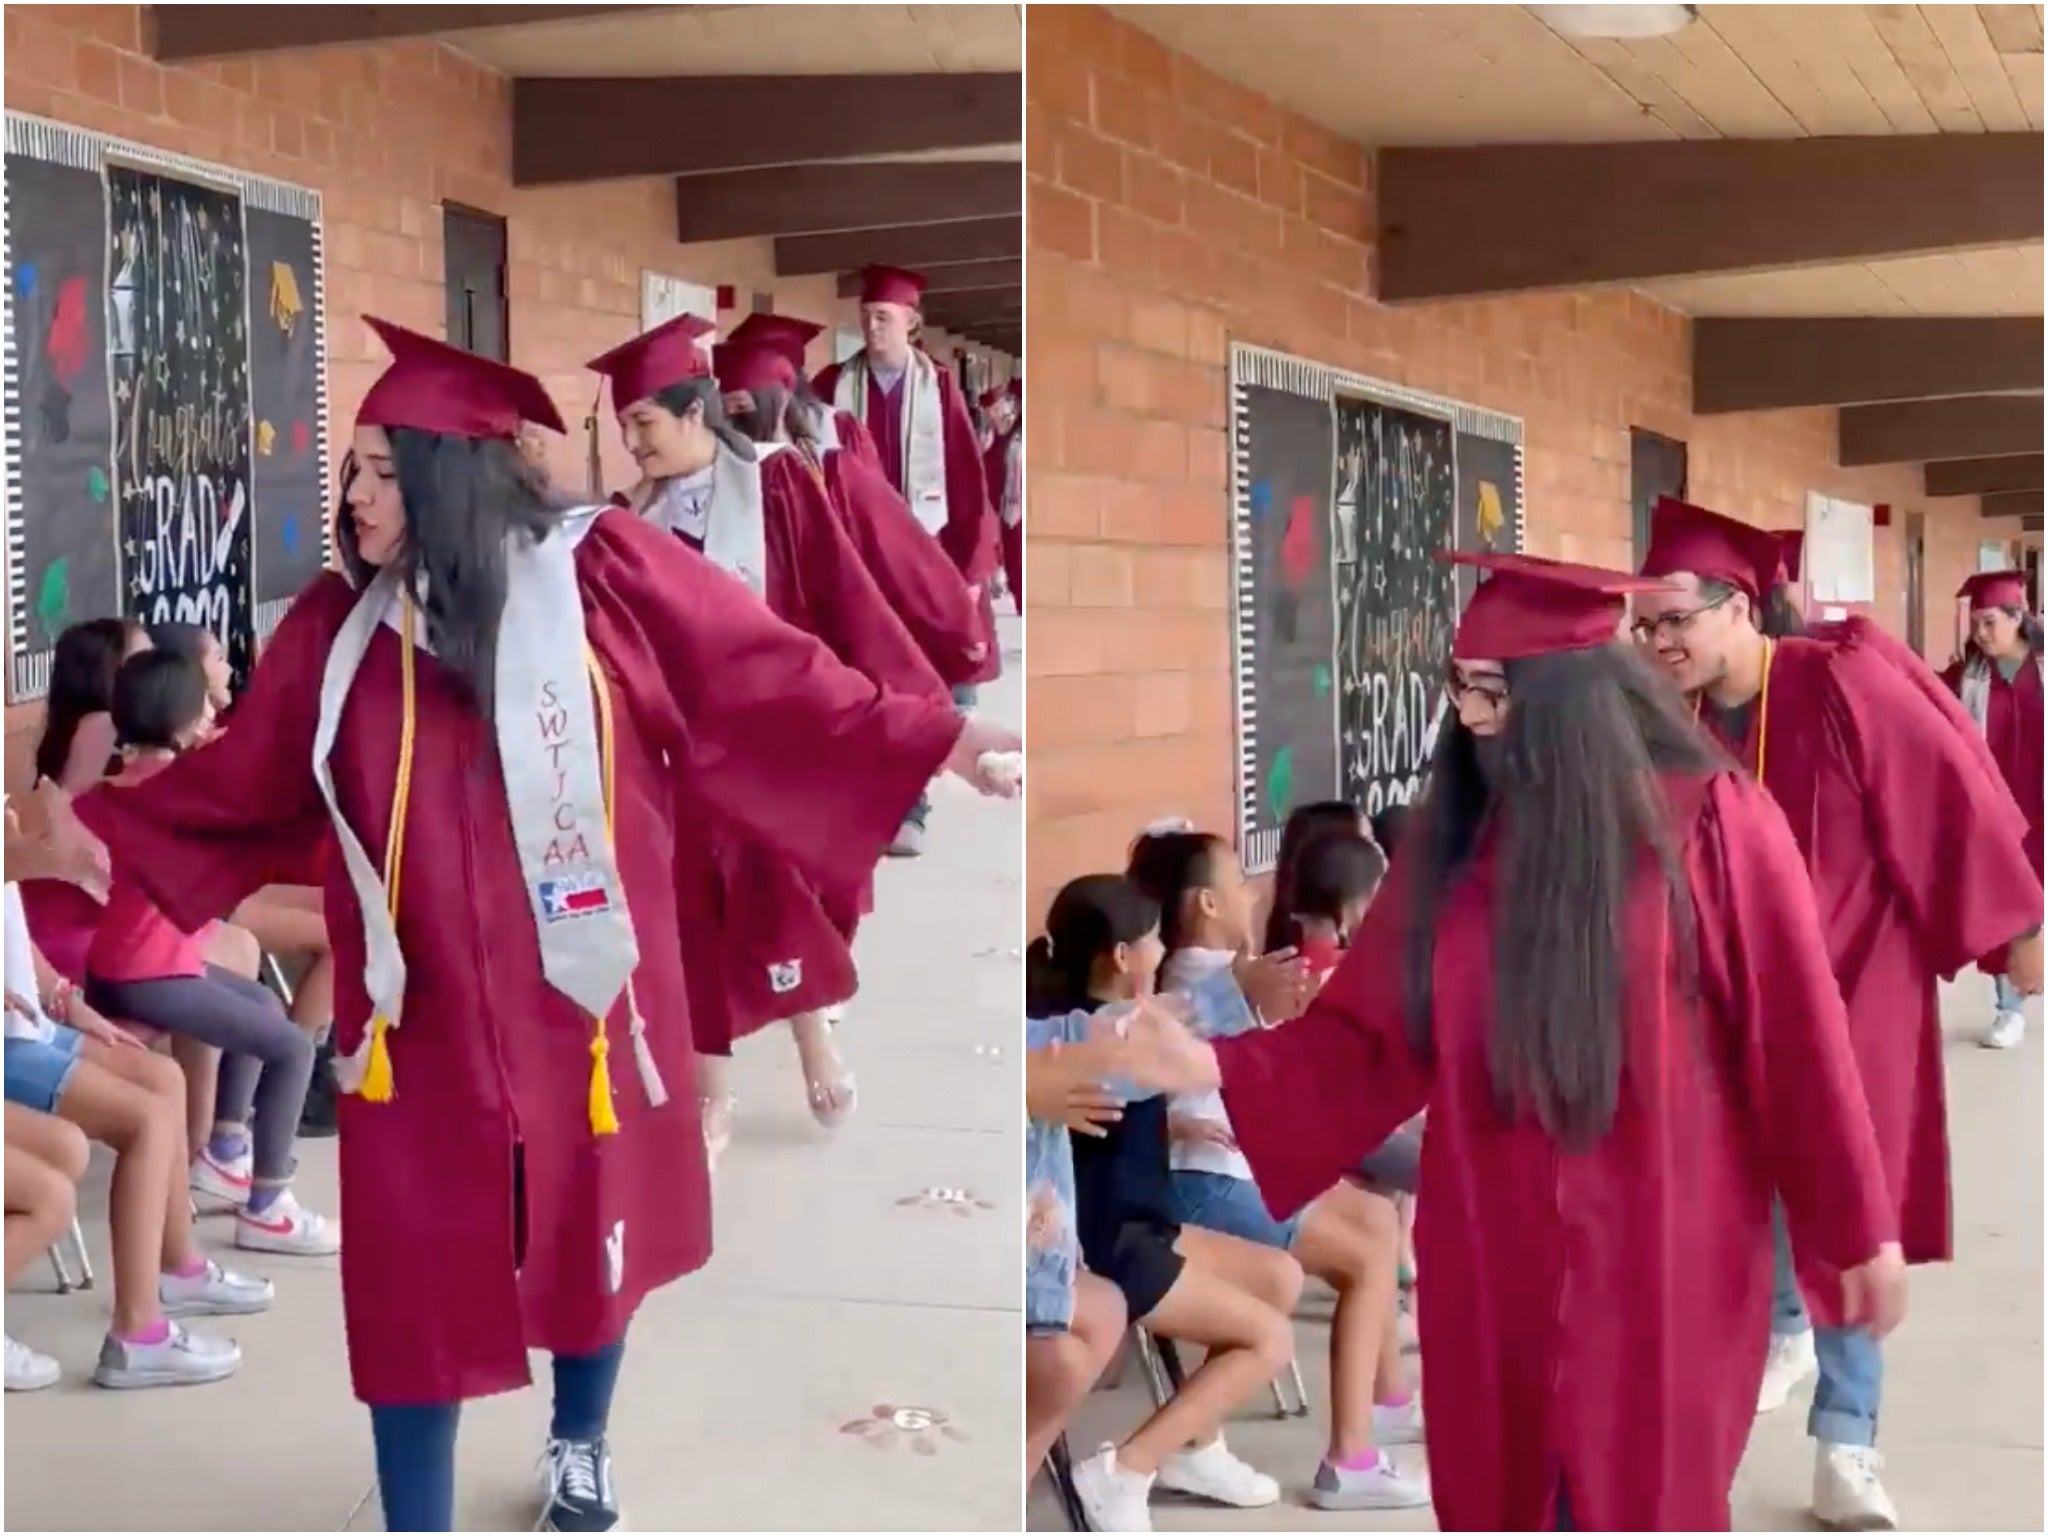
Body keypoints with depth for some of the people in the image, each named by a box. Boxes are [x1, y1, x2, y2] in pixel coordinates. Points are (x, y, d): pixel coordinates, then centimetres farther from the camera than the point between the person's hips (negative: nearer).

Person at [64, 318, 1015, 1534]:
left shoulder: (599, 572, -9)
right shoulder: (341, 623, 1)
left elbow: (768, 683, -7)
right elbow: (240, 788, 9)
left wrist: (933, 742, -11)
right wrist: (101, 832, 5)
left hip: (577, 989, -1)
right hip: (422, 1008, 1)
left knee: (587, 1229, 19)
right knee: (413, 1275, 1)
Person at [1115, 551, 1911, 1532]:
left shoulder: (1710, 823, -11)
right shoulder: (1456, 834, 3)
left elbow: (1796, 1040, -8)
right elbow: (1373, 1035, 2)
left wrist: (1859, 1231, -3)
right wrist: (1215, 1067, -11)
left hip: (1660, 1258, -4)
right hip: (1497, 1258, 4)